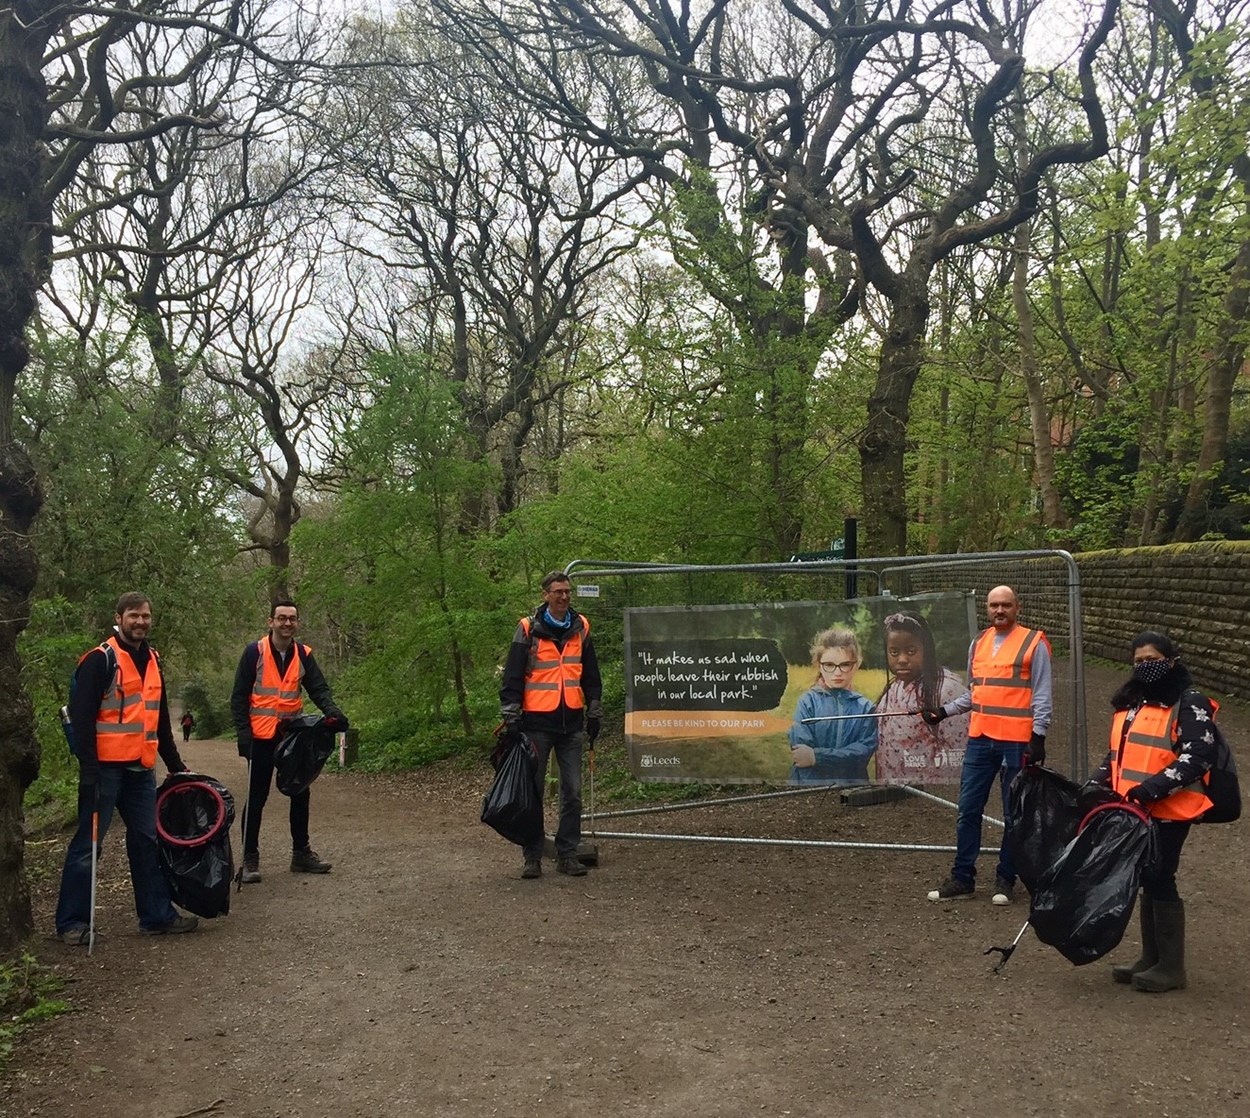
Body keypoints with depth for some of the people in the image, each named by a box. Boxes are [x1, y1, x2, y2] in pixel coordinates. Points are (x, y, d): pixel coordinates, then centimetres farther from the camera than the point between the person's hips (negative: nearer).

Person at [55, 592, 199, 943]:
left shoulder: (152, 660, 15)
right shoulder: (100, 659, -9)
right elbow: (82, 716, -14)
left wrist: (176, 765, 23)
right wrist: (88, 769, -18)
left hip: (141, 769, 7)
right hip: (106, 767, -7)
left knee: (147, 842, 11)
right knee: (88, 843, 0)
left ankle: (157, 915, 18)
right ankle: (72, 921, 9)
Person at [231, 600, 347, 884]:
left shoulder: (303, 654, 2)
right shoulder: (255, 652, -8)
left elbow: (318, 688, -3)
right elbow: (239, 697, -7)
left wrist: (331, 711, -24)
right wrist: (244, 733, -15)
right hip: (261, 737, -4)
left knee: (300, 794, 10)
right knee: (256, 798, 2)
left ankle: (301, 852, 23)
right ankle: (250, 859, 11)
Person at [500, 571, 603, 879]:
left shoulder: (581, 629, 8)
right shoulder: (528, 630, -4)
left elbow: (591, 677, 16)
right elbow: (511, 678, -4)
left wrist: (594, 715, 13)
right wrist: (511, 719, -8)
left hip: (571, 723, 3)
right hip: (537, 723, -3)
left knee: (573, 792, 5)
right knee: (533, 792, 3)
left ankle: (567, 854, 15)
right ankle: (532, 857, 12)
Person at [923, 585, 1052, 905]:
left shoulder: (1034, 643, -4)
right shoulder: (978, 643, 12)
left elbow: (1041, 697, -5)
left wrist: (1038, 738, -11)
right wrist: (944, 711, 10)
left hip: (1016, 743, -5)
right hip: (979, 740, 5)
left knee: (1014, 815, 6)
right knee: (967, 811, 7)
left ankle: (1005, 879, 18)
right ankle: (962, 878, 16)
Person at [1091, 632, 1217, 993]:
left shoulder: (1189, 704, -7)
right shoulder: (1131, 703, 18)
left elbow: (1199, 756, -17)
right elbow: (1117, 754, 26)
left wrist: (1153, 787, -23)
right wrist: (1098, 783, 10)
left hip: (1169, 812, -8)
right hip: (1135, 811, 8)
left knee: (1160, 880, -5)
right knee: (1147, 881, 13)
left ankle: (1171, 967, 6)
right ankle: (1151, 959, 23)